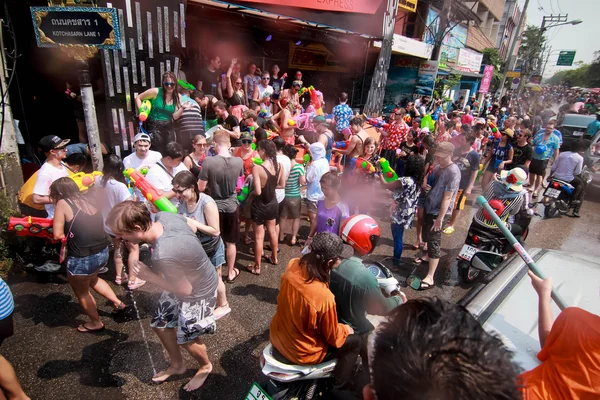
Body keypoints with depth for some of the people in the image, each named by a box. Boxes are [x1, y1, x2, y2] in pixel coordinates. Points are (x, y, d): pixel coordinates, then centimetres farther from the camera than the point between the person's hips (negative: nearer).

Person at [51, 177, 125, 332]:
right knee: (92, 279, 36)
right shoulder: (87, 200, 6)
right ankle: (118, 303, 40)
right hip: (103, 252, 6)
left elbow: (58, 235, -9)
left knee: (82, 292, 22)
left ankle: (96, 323, 40)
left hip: (82, 259, -6)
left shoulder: (63, 203, -10)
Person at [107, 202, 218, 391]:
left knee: (186, 338, 13)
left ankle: (205, 366, 45)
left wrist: (149, 276, -18)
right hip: (186, 278, 8)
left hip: (198, 292, -8)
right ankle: (177, 365, 46)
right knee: (160, 324, 21)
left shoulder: (163, 256, -42)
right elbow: (193, 227, 1)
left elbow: (185, 290, -26)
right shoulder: (164, 216, -20)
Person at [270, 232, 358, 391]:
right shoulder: (324, 297, -36)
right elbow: (333, 338, -17)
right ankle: (339, 389, 28)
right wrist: (346, 329, 3)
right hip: (302, 354, -6)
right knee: (355, 341, 11)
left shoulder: (293, 265, -18)